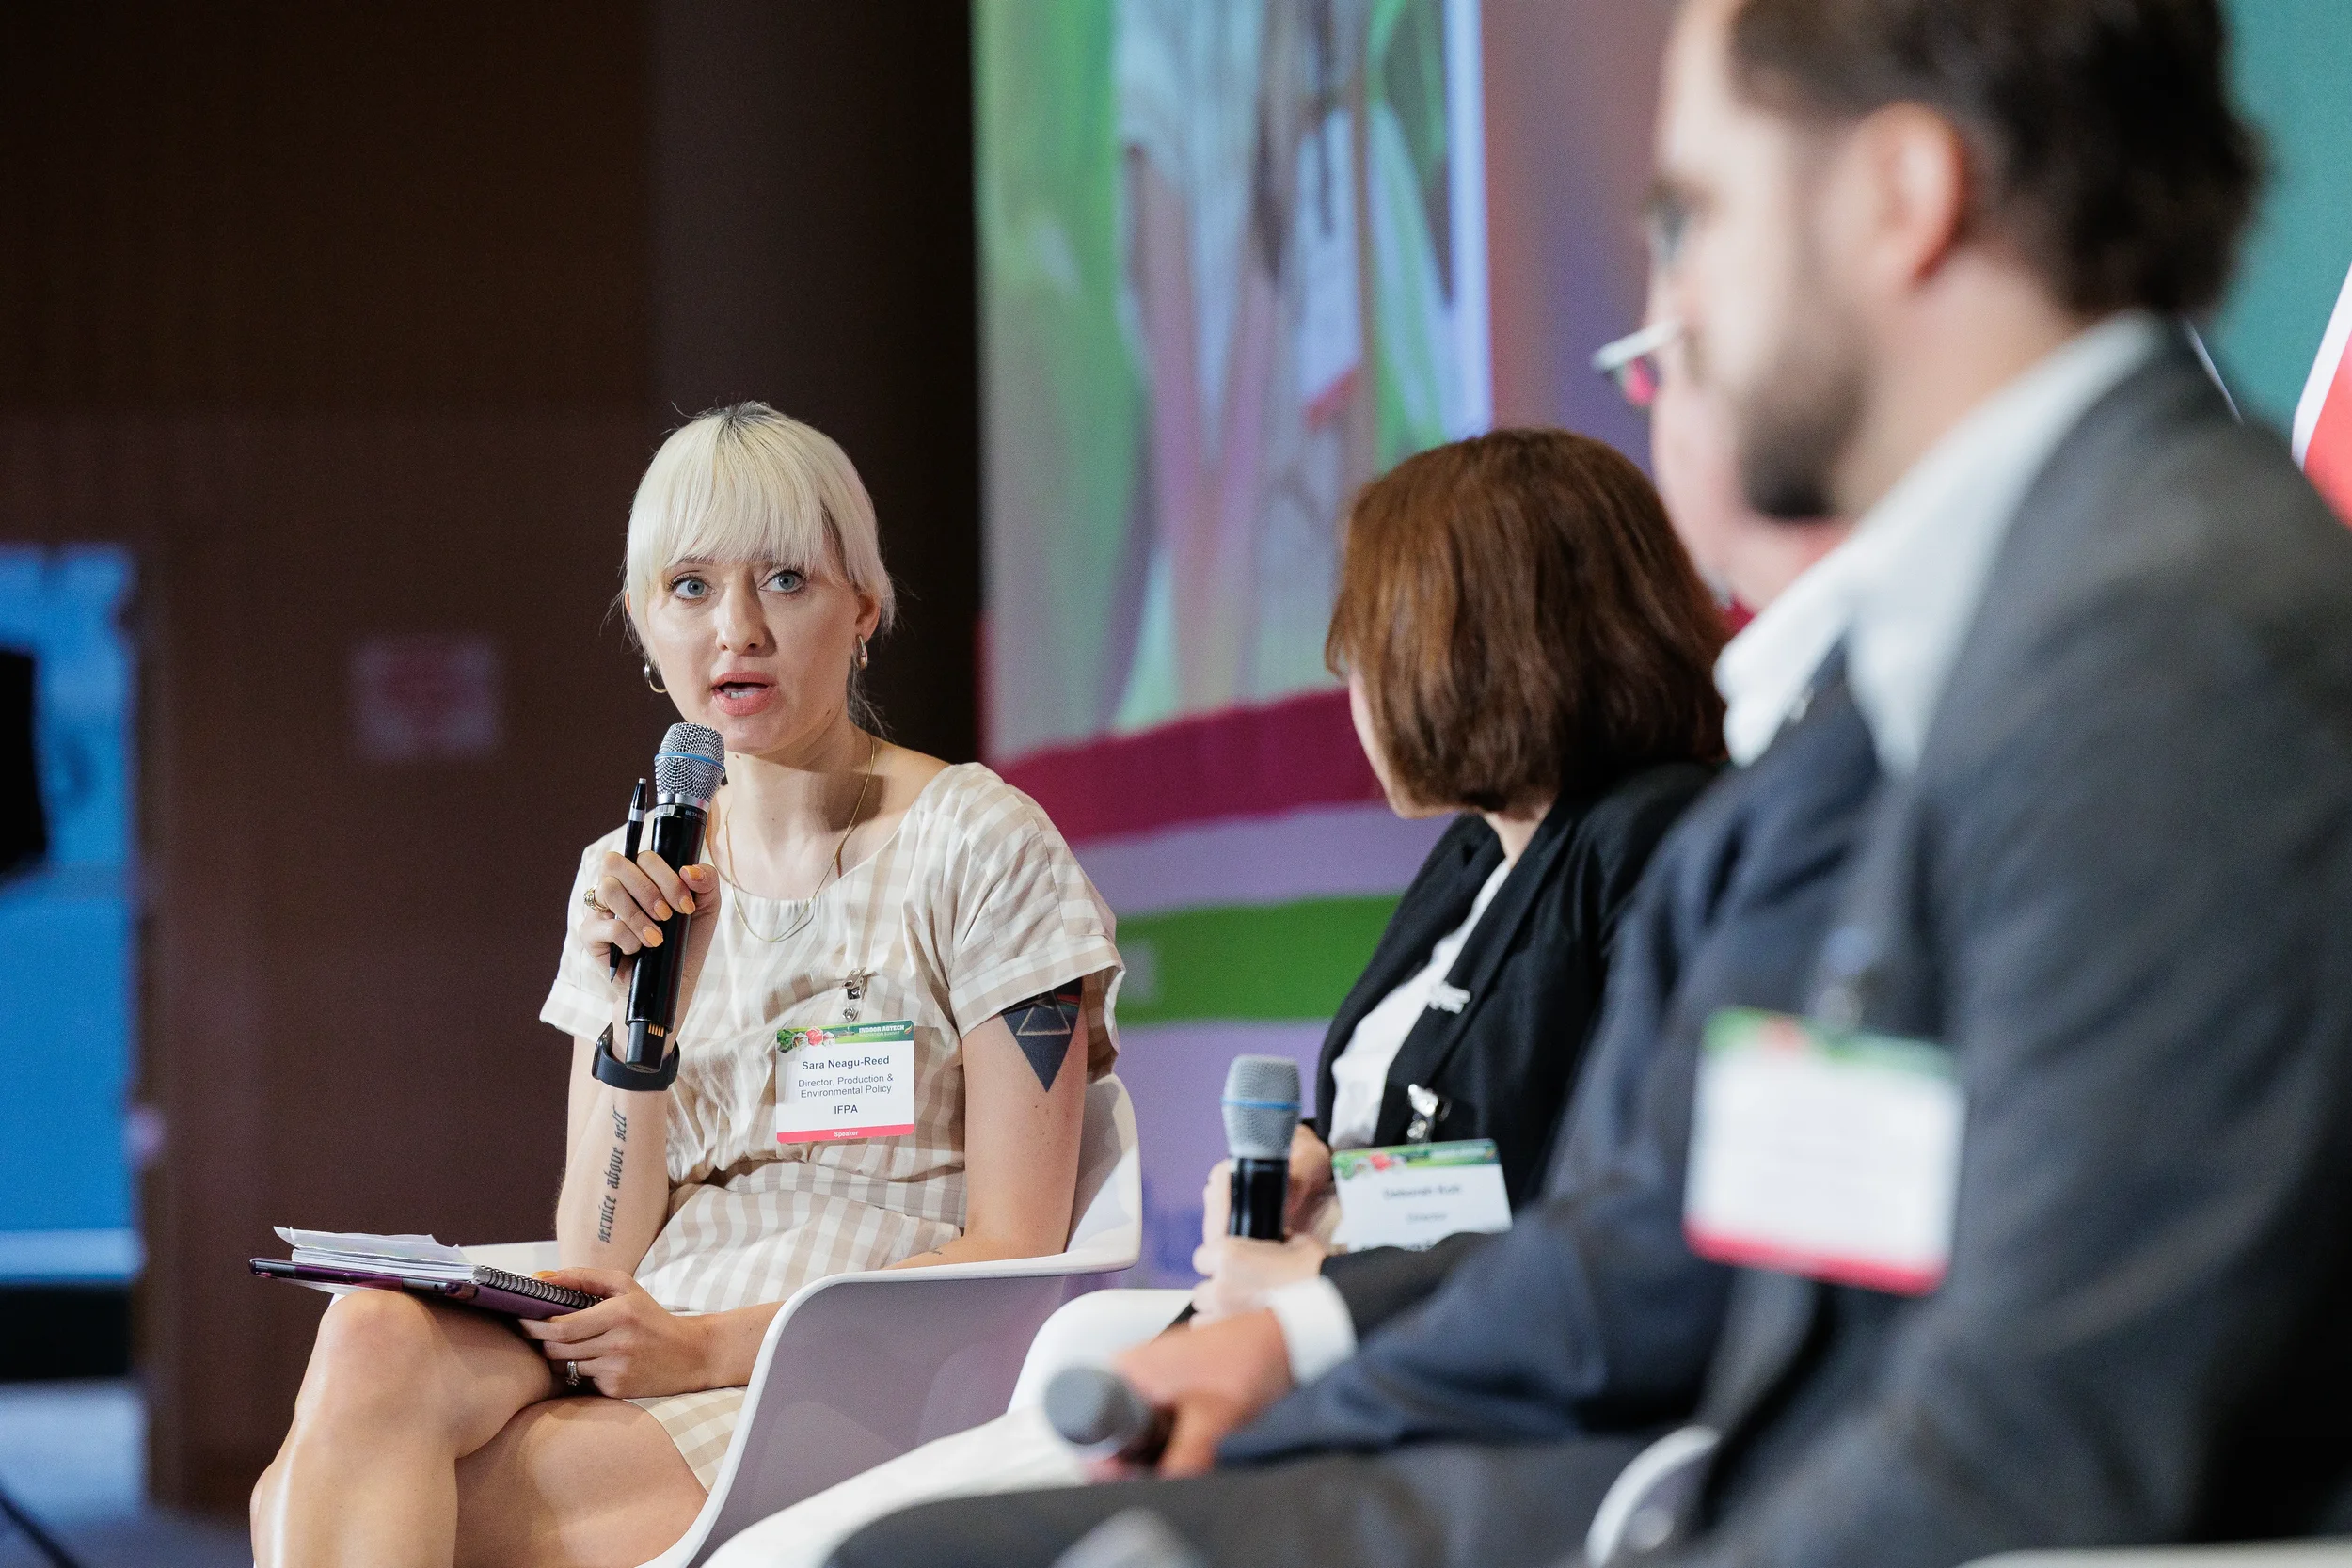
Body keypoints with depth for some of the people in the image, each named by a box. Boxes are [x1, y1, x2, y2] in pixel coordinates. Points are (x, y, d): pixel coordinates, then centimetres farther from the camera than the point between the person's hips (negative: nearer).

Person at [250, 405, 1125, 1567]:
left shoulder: (977, 846, 0)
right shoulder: (630, 881, 14)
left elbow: (1014, 1253, -6)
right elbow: (598, 1266, 8)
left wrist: (706, 1345, -16)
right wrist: (637, 1011, -7)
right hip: (633, 1379, 5)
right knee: (373, 1336, -29)